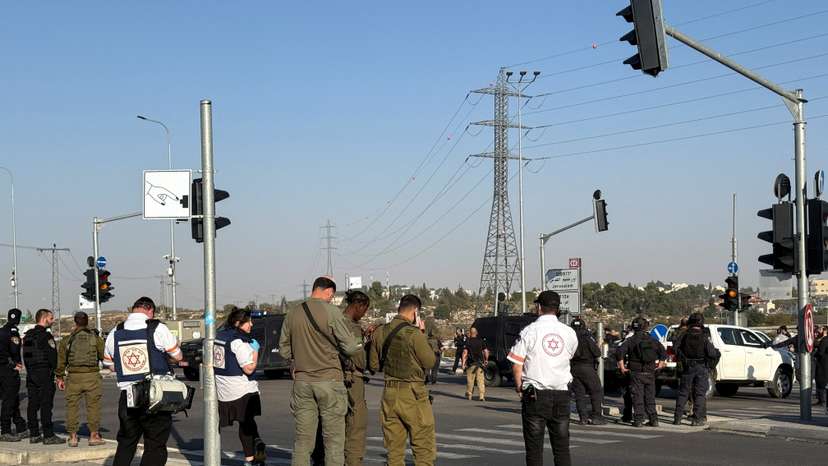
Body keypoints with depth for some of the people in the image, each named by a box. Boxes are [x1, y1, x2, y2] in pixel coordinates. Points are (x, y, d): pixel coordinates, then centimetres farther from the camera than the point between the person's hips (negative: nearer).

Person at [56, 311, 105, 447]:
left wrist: (60, 377, 15)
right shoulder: (95, 337, 0)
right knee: (93, 405, 5)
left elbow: (61, 360, 7)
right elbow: (104, 356, 0)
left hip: (73, 376, 1)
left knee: (72, 406, 7)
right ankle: (94, 435, 6)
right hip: (92, 375, -1)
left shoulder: (67, 340, 5)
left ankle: (72, 437, 9)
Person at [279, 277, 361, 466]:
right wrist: (361, 345, 12)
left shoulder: (292, 315, 5)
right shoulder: (332, 312, -10)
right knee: (333, 438, 3)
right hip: (329, 379, -4)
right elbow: (349, 346, -9)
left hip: (302, 381, 4)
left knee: (302, 439, 8)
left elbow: (284, 350, 12)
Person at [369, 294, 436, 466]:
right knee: (424, 447, 3)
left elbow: (374, 365, 10)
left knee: (394, 448, 10)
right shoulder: (414, 333, -15)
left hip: (390, 393, 6)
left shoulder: (380, 332, 3)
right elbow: (430, 362, -6)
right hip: (413, 394, -6)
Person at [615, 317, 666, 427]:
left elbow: (620, 352, -15)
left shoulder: (631, 340, -4)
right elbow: (663, 353, 6)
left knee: (637, 397, 0)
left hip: (636, 373, -3)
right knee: (650, 397, 11)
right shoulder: (652, 340, 5)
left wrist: (622, 366, -7)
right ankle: (653, 419, 11)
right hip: (650, 373, 3)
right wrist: (660, 365, 14)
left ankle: (638, 419, -3)